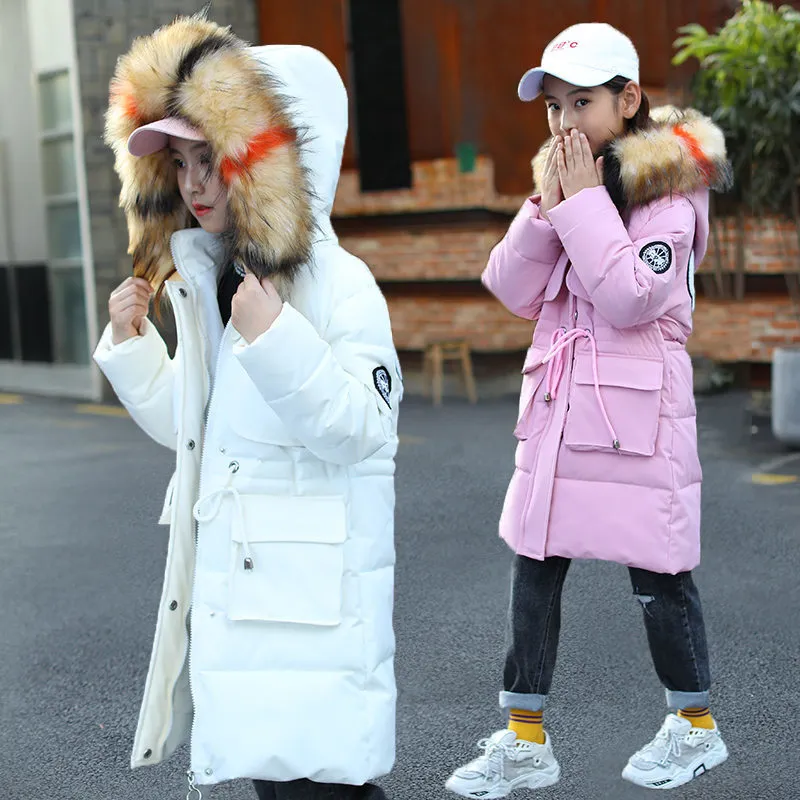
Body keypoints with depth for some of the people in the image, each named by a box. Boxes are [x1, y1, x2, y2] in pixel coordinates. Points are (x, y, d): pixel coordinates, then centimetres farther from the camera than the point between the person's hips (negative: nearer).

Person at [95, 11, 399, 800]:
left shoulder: (339, 283, -12)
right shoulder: (206, 285, 12)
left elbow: (362, 431, -20)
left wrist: (276, 341, -28)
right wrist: (130, 345, 9)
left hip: (311, 593, -8)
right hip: (228, 582, 8)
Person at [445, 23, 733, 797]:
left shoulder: (670, 189, -8)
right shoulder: (562, 179, 11)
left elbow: (632, 297, -21)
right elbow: (515, 293, 4)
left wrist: (585, 199, -17)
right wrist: (548, 205, -7)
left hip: (636, 410, -6)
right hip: (557, 406, 6)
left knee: (657, 575, 5)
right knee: (534, 571, 7)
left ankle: (695, 727, 27)